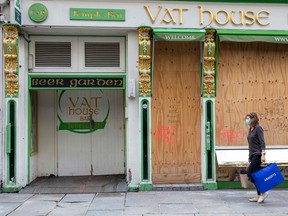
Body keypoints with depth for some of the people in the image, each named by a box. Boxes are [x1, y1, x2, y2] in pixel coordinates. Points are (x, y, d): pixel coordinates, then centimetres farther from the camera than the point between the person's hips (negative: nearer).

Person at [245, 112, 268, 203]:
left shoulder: (258, 128, -10)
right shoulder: (250, 129, 15)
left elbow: (262, 142, -17)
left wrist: (263, 154, -25)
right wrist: (249, 157, 22)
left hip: (257, 155, -9)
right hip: (252, 155, 9)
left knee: (249, 173, -12)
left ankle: (263, 192, -2)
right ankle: (259, 195, 13)